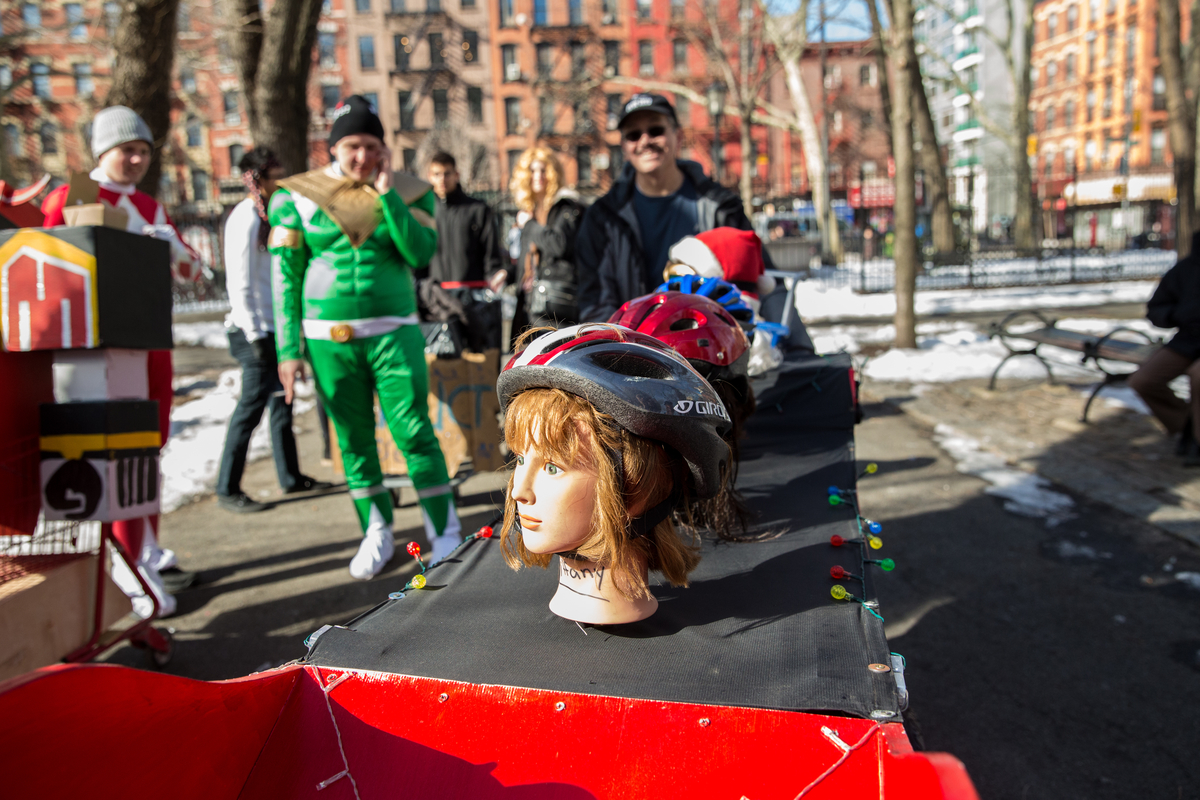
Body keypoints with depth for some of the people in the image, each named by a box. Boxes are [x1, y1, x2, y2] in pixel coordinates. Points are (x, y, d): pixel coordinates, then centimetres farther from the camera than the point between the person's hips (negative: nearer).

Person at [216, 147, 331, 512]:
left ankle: (291, 477, 25)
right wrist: (255, 336, -19)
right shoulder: (245, 218, -13)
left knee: (282, 402, 14)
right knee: (252, 406, -6)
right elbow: (240, 283, -17)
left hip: (274, 327, 9)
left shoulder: (265, 215, 15)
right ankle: (227, 490, 4)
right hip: (255, 330, -9)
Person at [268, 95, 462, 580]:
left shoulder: (409, 192, 5)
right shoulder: (297, 196, 4)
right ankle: (377, 533, 23)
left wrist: (386, 194, -11)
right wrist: (288, 349, -1)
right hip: (329, 339, 1)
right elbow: (285, 277, 4)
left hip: (394, 334, -1)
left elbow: (421, 253, -10)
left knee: (413, 432, -5)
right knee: (353, 439, 8)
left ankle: (445, 532, 8)